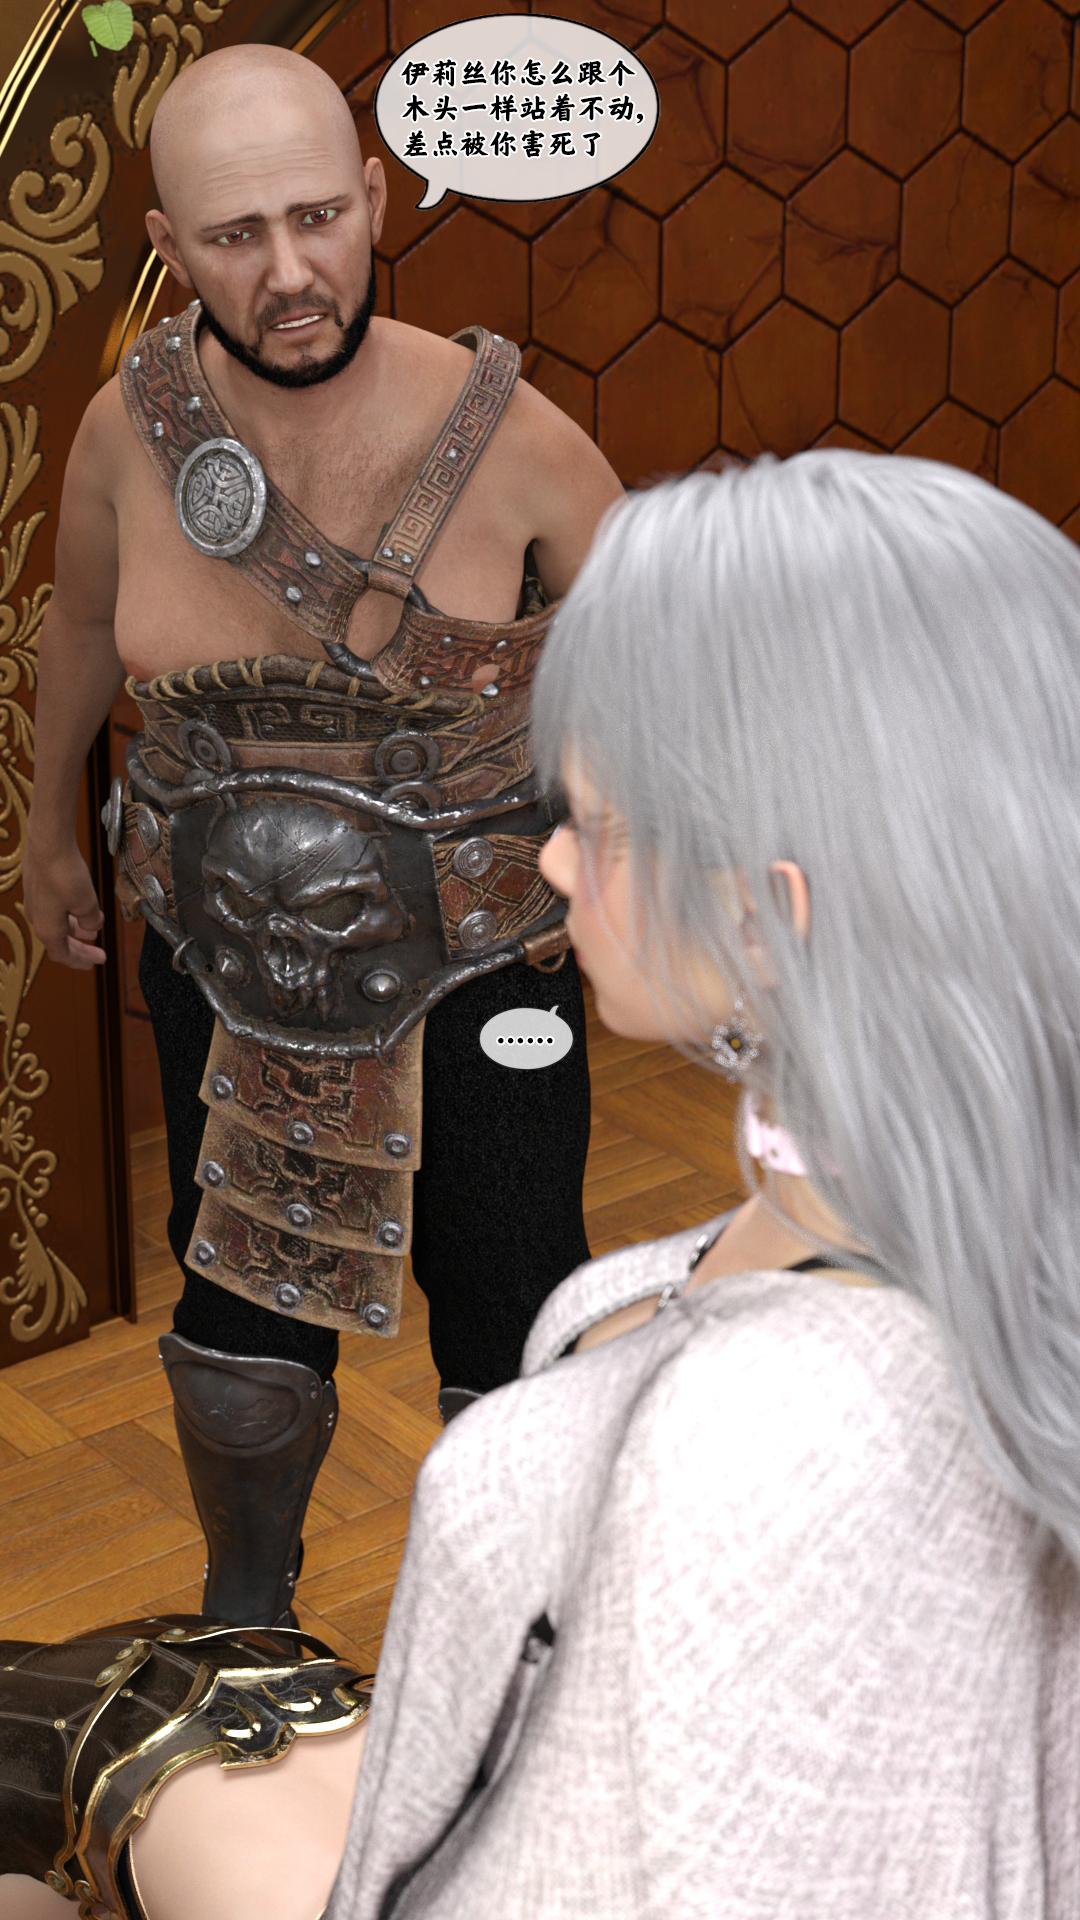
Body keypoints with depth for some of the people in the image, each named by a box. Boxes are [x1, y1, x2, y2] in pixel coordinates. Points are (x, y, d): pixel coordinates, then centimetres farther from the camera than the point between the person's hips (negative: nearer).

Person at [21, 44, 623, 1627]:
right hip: (224, 952, 2)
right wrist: (48, 823, 22)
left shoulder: (509, 437, -21)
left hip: (475, 954, -2)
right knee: (240, 1312, 18)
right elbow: (86, 621, 9)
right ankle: (244, 1604, 47)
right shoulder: (132, 426, -12)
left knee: (509, 1317, 12)